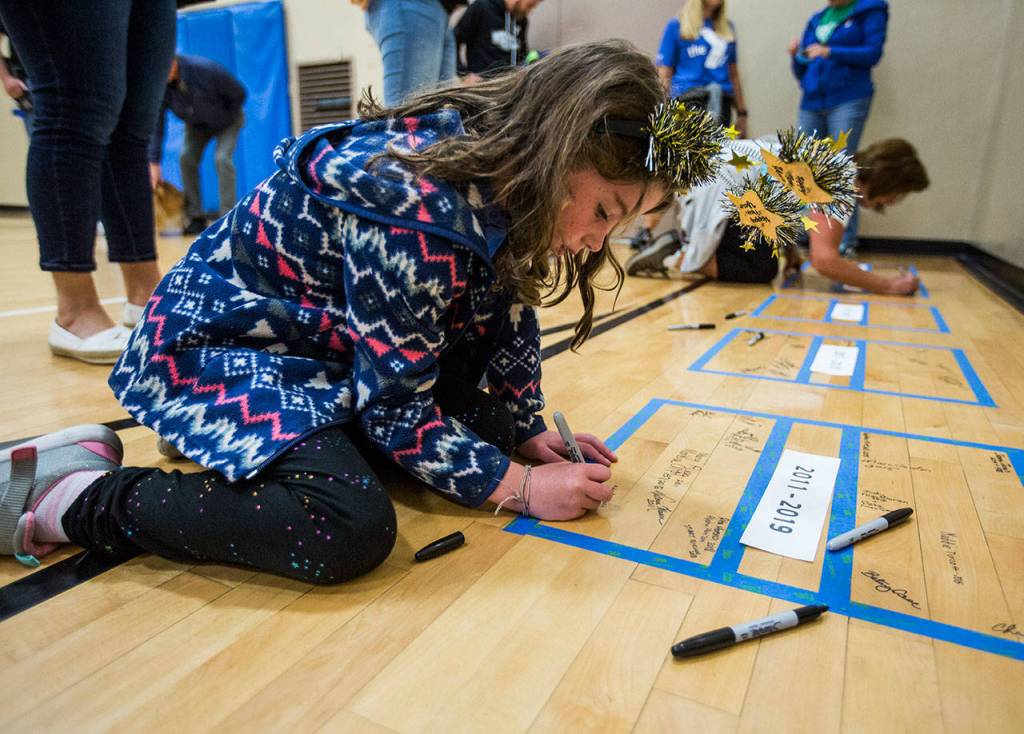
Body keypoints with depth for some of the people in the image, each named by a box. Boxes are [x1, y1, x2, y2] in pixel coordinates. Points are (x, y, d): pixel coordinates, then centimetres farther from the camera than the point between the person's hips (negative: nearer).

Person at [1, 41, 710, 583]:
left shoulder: (498, 178, -5)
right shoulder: (411, 209, -31)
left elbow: (509, 314, 6)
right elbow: (397, 409, -24)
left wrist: (530, 431, 1)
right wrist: (523, 487, -17)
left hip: (320, 348, 10)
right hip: (216, 343, -10)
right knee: (353, 530, -29)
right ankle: (75, 497, -10)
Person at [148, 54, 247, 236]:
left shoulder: (205, 69, -34)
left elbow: (239, 93, -21)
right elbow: (156, 124, -19)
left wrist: (226, 118, -10)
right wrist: (154, 163, -23)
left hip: (227, 120, -4)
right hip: (196, 124, 4)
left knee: (222, 158, -23)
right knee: (186, 158, -12)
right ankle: (195, 218, -4)